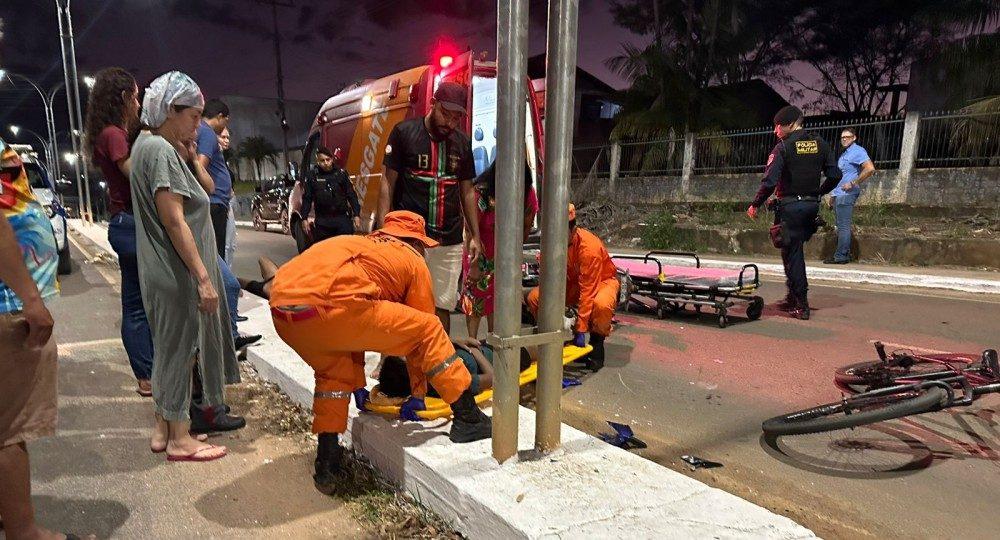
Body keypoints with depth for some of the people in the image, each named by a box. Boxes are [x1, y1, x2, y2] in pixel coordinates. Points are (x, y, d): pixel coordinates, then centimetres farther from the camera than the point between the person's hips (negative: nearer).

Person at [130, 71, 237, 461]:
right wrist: (203, 277, -22)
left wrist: (191, 157, 5)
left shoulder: (152, 145, 15)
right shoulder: (160, 151, -16)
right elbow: (174, 221, -22)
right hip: (178, 273, -10)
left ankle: (163, 428, 31)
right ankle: (180, 439, 14)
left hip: (166, 273, 10)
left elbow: (207, 189, 16)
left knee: (169, 348, 18)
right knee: (178, 349, 0)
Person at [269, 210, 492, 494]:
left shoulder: (358, 245, 38)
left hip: (281, 311, 8)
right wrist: (417, 394, 36)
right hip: (325, 308, -7)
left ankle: (327, 461, 30)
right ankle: (469, 419, 17)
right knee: (430, 329, 9)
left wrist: (358, 385, 52)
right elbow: (419, 329, 25)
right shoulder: (414, 261, 21)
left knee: (332, 371, 33)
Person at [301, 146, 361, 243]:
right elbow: (307, 199, 8)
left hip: (342, 218, -1)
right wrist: (304, 219, 3)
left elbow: (352, 195, 5)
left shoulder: (341, 173, 4)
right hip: (322, 222, 1)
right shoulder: (312, 176, 5)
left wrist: (356, 215, -1)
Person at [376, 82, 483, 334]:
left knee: (443, 306, 6)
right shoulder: (404, 132, -1)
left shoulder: (462, 142, 11)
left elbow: (467, 191, 16)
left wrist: (475, 235, 12)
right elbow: (388, 183, -2)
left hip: (449, 241, 3)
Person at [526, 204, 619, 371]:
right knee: (534, 297, -16)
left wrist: (581, 328, -31)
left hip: (602, 280, -5)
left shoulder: (589, 246, -33)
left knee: (602, 304, -41)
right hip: (571, 282, 5)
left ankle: (597, 341, -10)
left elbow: (588, 289, -32)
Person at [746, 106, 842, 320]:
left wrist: (755, 205, -7)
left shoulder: (783, 147, -11)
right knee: (795, 250, 18)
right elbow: (835, 175, 9)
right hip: (812, 205, 6)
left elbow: (770, 181, -18)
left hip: (790, 206, -6)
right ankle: (793, 298, 25)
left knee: (792, 254, 1)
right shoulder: (819, 144, 8)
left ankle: (801, 306, 3)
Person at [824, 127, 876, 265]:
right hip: (839, 194, 10)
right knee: (842, 226, 12)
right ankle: (844, 254, 17)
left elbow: (870, 169, -20)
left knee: (843, 226, -8)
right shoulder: (844, 154, 20)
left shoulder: (857, 151, -8)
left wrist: (853, 183, -19)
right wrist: (833, 193, 22)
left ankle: (841, 256, -6)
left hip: (846, 194, -10)